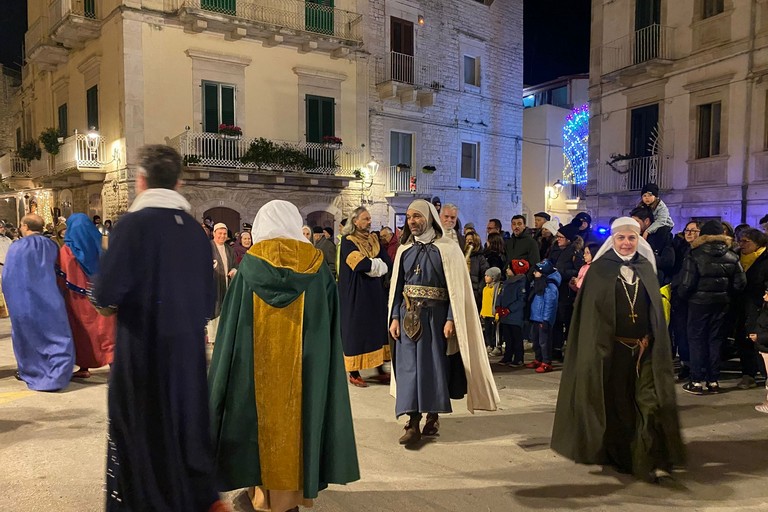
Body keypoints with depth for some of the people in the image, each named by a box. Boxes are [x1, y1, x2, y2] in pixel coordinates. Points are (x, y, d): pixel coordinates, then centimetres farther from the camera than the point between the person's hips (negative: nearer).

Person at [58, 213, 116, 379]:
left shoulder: (67, 250, -6)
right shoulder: (99, 246, 1)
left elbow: (62, 279, -3)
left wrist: (62, 298, 8)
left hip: (79, 299, -1)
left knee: (82, 331, 12)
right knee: (105, 331, 2)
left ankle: (84, 368, 20)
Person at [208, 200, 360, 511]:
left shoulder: (250, 262, -3)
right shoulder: (315, 263, -1)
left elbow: (233, 318, -2)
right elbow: (330, 320, 2)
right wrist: (318, 355, 12)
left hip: (259, 360, 0)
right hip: (305, 362, 1)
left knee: (263, 415, 11)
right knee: (298, 415, 10)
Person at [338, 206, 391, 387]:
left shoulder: (374, 240, 10)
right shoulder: (348, 241, -8)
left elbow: (387, 263, -1)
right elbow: (360, 264, -23)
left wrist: (368, 265, -11)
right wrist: (376, 264, -9)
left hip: (375, 293, 6)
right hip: (356, 294, -6)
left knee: (378, 328, 8)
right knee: (355, 330, 0)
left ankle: (380, 369, 16)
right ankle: (354, 373, 9)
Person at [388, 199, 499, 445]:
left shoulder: (447, 248, -3)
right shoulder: (405, 249, 10)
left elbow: (455, 287, -7)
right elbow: (397, 286, 9)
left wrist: (451, 319, -15)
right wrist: (394, 317, 1)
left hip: (435, 315, -3)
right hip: (409, 316, 4)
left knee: (434, 364, 3)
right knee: (409, 366, -2)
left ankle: (433, 416, 19)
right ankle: (413, 423, 1)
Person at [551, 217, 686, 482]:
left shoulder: (646, 268, 8)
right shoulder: (600, 270, -2)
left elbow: (656, 308, 11)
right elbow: (590, 311, -4)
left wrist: (648, 340, -1)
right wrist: (599, 345, -10)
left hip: (644, 349, 3)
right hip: (611, 349, -2)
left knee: (650, 402, -6)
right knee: (616, 404, 8)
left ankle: (646, 460, 4)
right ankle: (618, 456, 27)